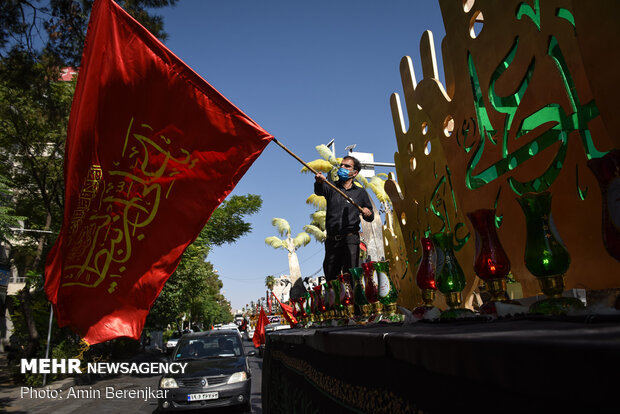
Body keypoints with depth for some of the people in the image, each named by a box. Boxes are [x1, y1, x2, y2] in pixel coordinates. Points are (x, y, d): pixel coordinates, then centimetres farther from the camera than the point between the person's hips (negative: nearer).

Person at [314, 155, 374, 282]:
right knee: (330, 278, 4)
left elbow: (371, 217, 20)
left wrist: (368, 213, -5)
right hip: (332, 240, 2)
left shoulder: (361, 192, 15)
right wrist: (320, 182, -34)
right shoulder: (331, 187, 14)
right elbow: (319, 191, -11)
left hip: (350, 240, -1)